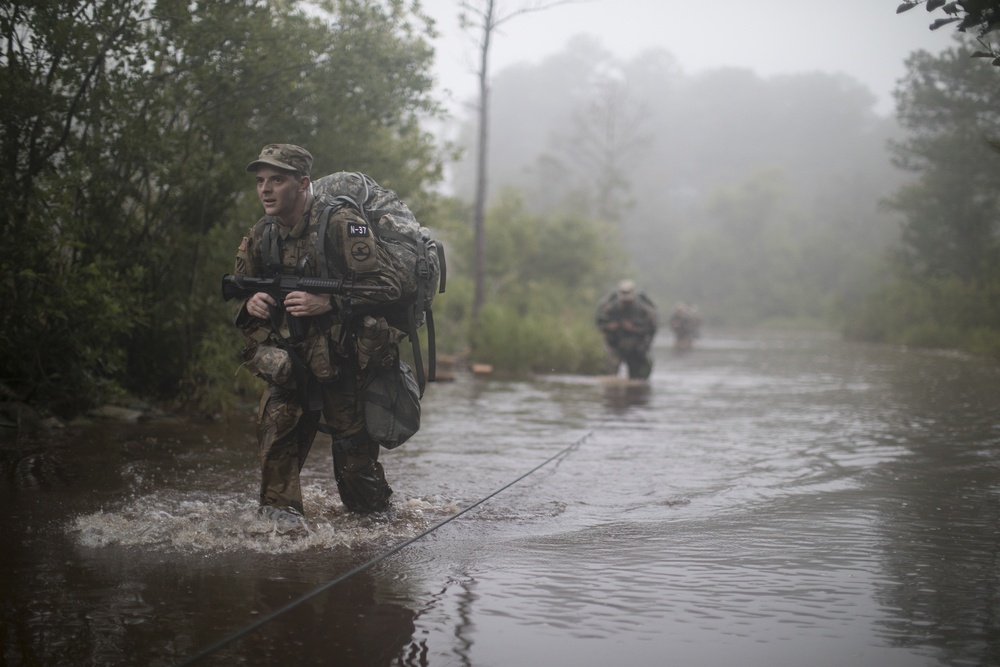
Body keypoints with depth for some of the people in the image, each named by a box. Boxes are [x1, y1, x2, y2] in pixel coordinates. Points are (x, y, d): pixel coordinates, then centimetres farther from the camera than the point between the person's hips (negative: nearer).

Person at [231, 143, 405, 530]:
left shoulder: (341, 227, -15)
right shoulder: (260, 237, 4)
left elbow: (386, 286, -19)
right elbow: (237, 297, 16)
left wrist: (327, 303, -29)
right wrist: (249, 305, -10)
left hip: (344, 362, -4)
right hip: (290, 361, 5)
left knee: (354, 450, 1)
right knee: (276, 422, -16)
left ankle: (377, 520, 23)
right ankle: (280, 512, -4)